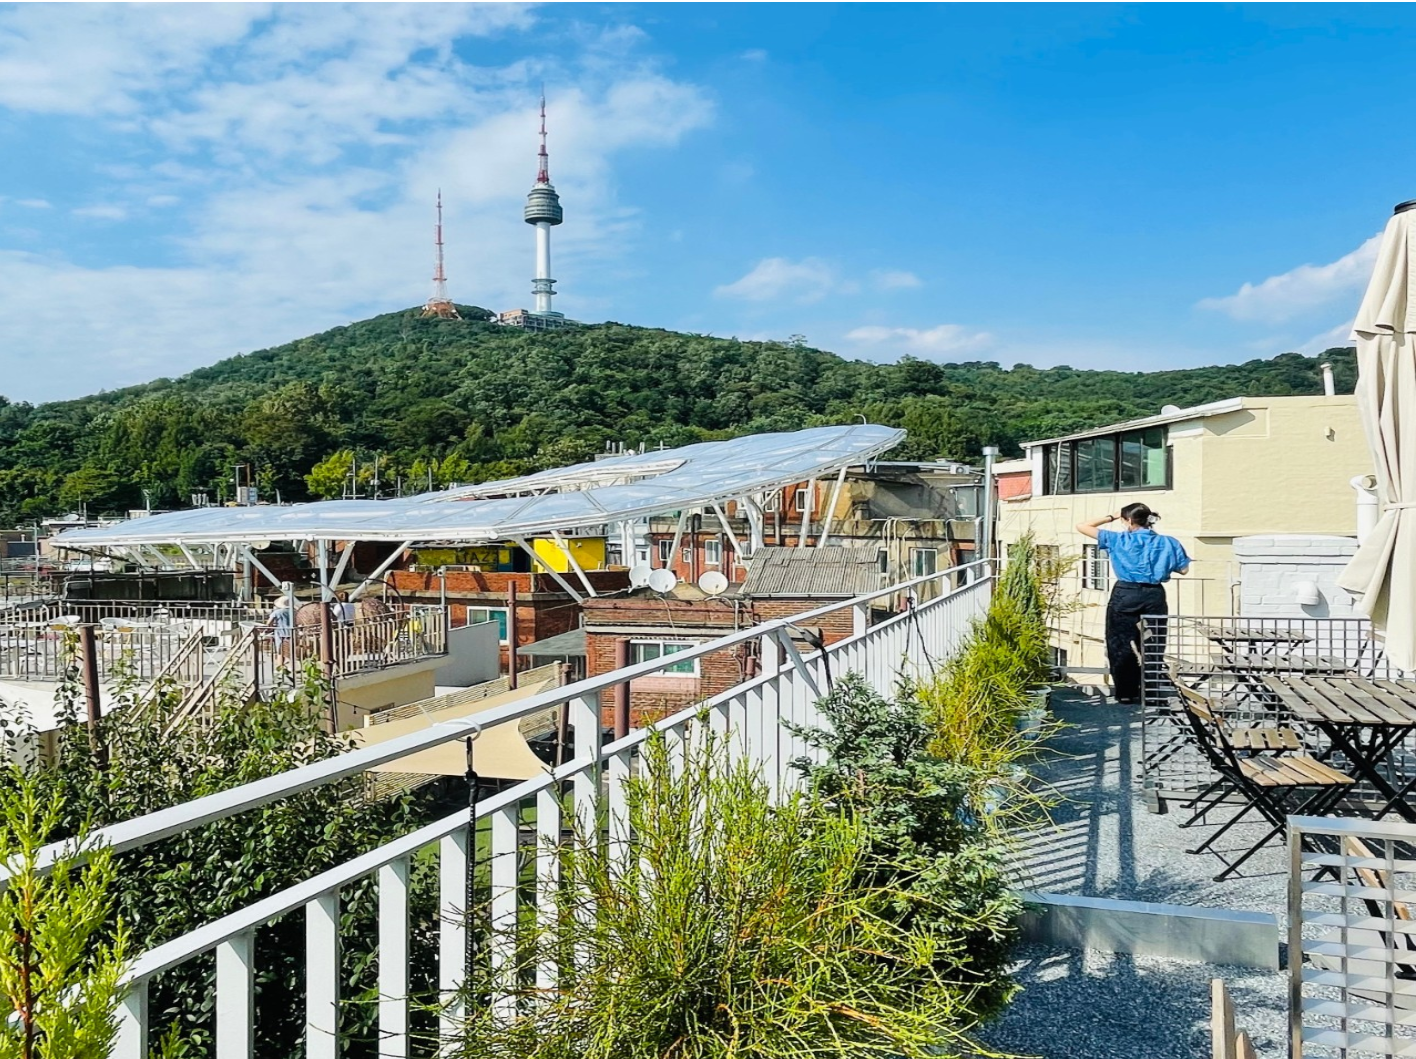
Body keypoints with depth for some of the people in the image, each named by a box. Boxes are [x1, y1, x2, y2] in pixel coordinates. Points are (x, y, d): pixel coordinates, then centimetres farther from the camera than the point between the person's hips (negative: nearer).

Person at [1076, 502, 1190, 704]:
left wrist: (1110, 517, 12)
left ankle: (1125, 693, 11)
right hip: (1154, 596, 2)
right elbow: (1183, 569, 9)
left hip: (1126, 595, -2)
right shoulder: (1166, 542, 5)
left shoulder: (1118, 539, -1)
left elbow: (1081, 527, 3)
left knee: (1121, 645, 7)